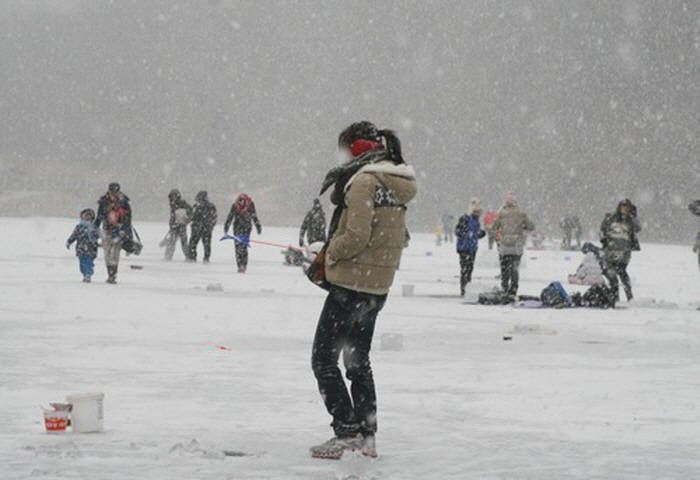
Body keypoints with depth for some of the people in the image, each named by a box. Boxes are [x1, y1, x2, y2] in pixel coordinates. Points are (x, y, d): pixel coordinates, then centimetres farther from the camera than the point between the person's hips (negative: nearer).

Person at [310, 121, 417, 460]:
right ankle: (366, 436, 19)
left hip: (351, 282, -9)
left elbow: (356, 236, -25)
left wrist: (329, 254, -7)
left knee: (323, 359, -2)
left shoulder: (363, 181, -17)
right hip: (379, 284, 9)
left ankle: (347, 433, -7)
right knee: (358, 360, 19)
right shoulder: (397, 184, 12)